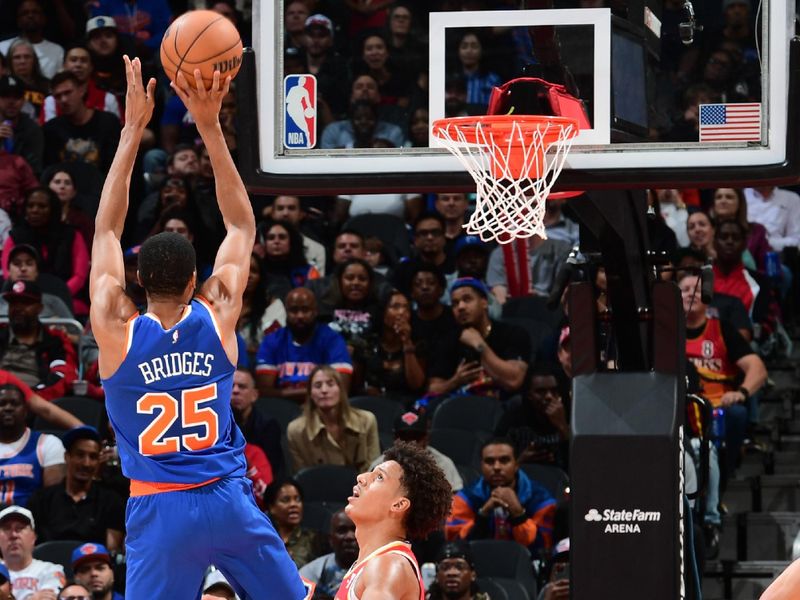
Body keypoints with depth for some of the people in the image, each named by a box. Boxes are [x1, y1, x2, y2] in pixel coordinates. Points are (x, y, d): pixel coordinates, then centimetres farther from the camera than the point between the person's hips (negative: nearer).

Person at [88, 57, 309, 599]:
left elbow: (107, 230, 4)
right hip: (228, 500, 1)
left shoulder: (117, 330, -5)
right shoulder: (218, 318, -3)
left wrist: (133, 130, 6)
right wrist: (210, 127, 4)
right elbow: (243, 224, 7)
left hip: (159, 510, -1)